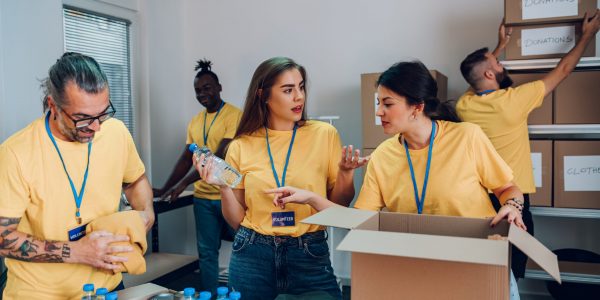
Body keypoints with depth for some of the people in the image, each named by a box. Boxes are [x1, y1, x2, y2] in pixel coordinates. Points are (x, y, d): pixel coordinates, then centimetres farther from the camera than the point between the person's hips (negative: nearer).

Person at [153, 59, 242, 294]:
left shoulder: (234, 115, -10)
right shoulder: (195, 122, 11)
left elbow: (220, 157, -17)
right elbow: (186, 159, 14)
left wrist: (184, 183, -19)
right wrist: (164, 189, 9)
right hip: (203, 197, 6)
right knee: (206, 253, 11)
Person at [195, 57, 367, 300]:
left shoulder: (324, 134, -3)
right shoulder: (241, 147, -1)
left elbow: (339, 206, 3)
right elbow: (237, 220, 3)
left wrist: (345, 173, -15)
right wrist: (224, 187, -13)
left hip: (310, 256, 0)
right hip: (253, 255, 1)